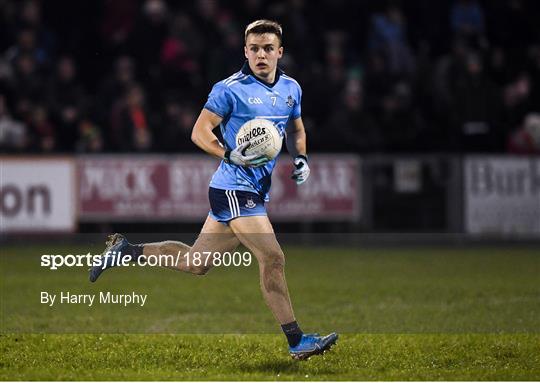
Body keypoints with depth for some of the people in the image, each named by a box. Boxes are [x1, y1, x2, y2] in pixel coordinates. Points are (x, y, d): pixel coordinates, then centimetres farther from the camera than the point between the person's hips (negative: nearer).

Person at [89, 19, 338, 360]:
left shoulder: (291, 88, 11)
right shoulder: (231, 89, -10)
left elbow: (296, 129, 26)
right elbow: (200, 131, -8)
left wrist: (301, 158, 8)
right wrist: (231, 156, -23)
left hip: (257, 191, 8)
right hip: (235, 187, -8)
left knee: (195, 262, 13)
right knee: (273, 258, -15)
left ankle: (125, 250, 27)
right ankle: (297, 342, -11)